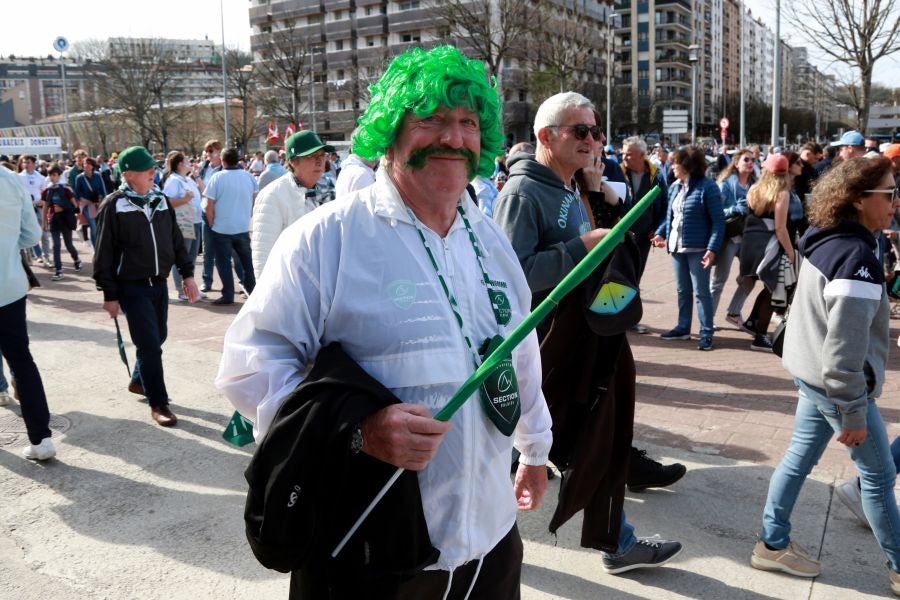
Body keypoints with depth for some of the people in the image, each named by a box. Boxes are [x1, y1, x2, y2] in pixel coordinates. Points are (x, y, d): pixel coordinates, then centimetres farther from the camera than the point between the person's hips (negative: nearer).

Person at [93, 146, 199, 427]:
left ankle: (138, 381, 40)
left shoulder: (160, 199, 6)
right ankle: (158, 403, 5)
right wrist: (109, 294, -10)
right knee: (149, 344, -7)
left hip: (159, 283, 6)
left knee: (157, 338, 16)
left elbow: (176, 239, 13)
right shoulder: (114, 205, -11)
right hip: (131, 287, -6)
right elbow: (104, 253, -10)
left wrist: (187, 274, 9)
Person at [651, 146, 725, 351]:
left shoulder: (707, 186, -12)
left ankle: (706, 333, 5)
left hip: (697, 248, -7)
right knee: (682, 290, 15)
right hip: (677, 247, 7)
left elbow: (718, 220, -14)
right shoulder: (675, 187, 10)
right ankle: (683, 327, 25)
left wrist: (712, 248, -21)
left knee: (701, 291, -2)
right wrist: (661, 233, 4)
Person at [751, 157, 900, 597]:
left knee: (799, 457, 16)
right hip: (837, 384, -8)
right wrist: (854, 415, -18)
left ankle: (773, 544, 26)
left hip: (811, 374, 9)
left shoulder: (824, 242, 4)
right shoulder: (857, 256, -25)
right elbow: (845, 349, -26)